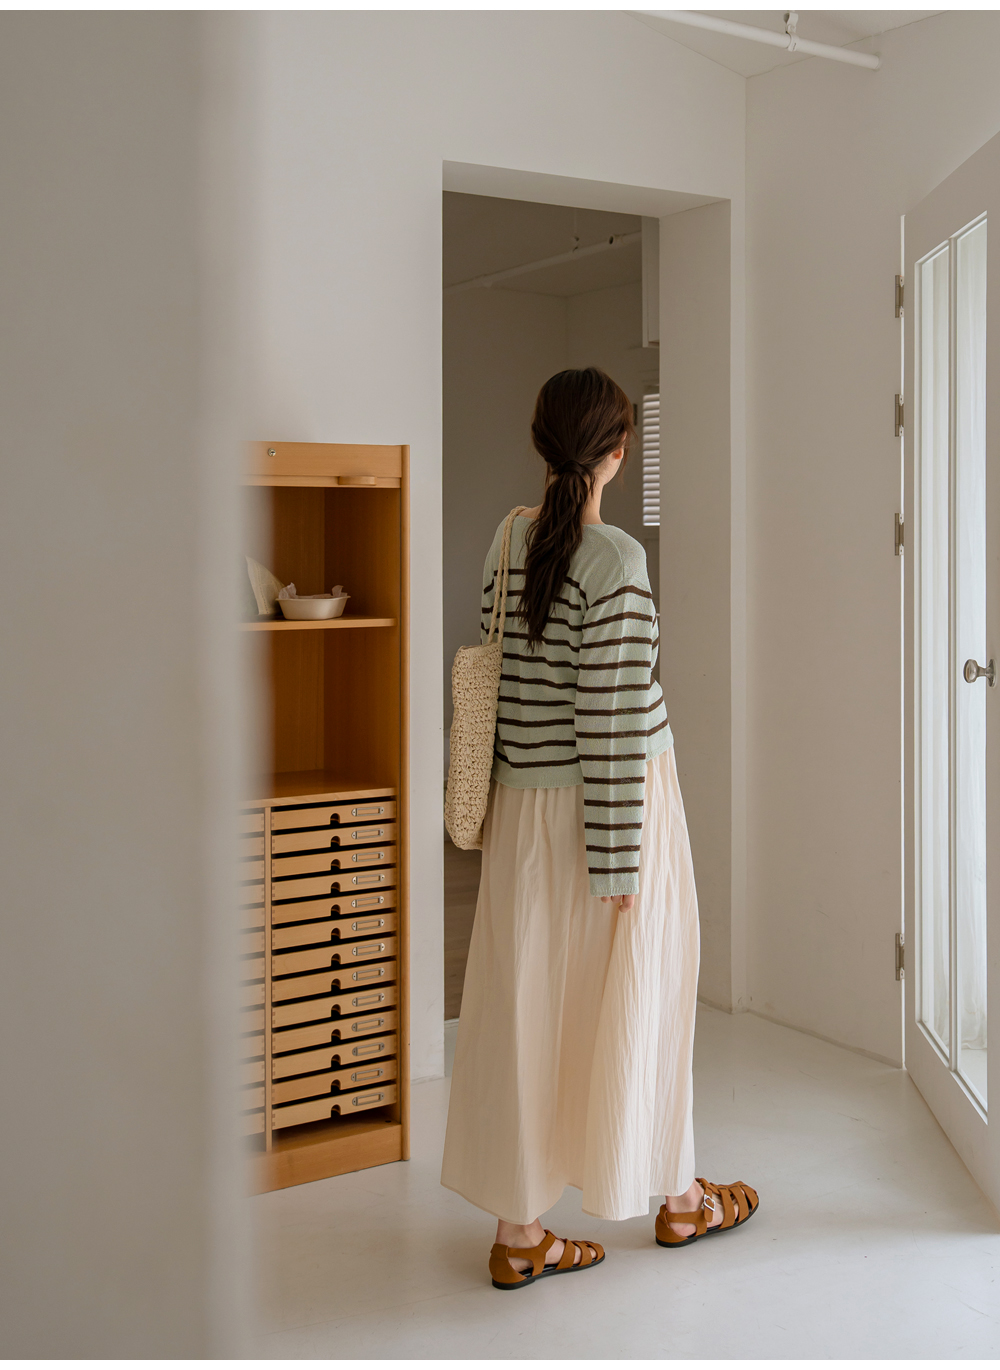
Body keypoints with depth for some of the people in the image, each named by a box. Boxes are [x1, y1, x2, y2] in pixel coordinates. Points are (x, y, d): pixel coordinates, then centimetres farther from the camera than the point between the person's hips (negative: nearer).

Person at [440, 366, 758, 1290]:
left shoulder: (509, 540, 2)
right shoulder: (613, 560, -20)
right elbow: (613, 721, -20)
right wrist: (620, 861, -16)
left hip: (523, 805, 6)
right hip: (612, 805, -6)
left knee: (526, 1003, 10)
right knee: (636, 996, 11)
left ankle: (519, 1232, 19)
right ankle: (680, 1199, 33)